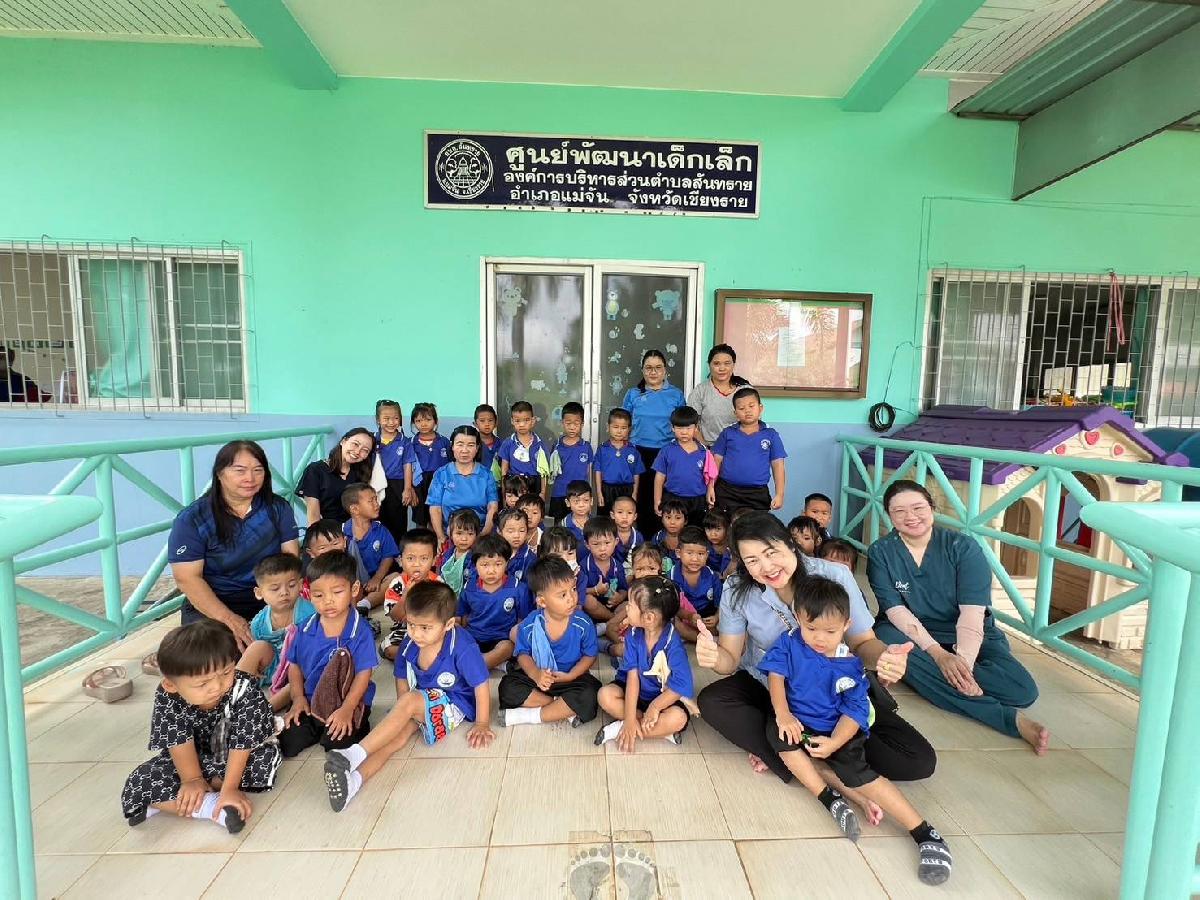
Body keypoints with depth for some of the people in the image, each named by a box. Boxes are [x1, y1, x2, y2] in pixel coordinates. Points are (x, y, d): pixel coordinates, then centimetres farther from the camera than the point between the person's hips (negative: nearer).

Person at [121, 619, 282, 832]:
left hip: (234, 757, -2)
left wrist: (229, 788, -29)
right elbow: (179, 741, -15)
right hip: (195, 759, 2)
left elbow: (241, 743, -28)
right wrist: (192, 779, -17)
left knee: (265, 760, -32)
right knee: (137, 786, -17)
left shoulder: (245, 689, -34)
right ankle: (210, 805, -24)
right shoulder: (167, 699, -25)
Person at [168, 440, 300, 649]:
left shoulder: (278, 508, 2)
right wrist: (229, 619, -20)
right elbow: (187, 578, -9)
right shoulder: (191, 520, -4)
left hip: (268, 601, 2)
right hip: (210, 606, -1)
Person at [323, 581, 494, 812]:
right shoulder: (409, 645, -6)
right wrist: (399, 715, -1)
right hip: (421, 705, 6)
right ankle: (356, 777, -43)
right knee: (401, 731, -25)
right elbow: (403, 681, 8)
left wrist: (481, 724, -13)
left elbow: (481, 686, -17)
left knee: (410, 701, -30)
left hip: (456, 704, -5)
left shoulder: (463, 647, -24)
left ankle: (354, 754, -33)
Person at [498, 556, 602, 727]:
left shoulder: (583, 624, -18)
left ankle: (529, 715, -17)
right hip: (538, 677, 2)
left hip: (571, 677, -1)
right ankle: (566, 710, -16)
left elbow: (590, 655, -6)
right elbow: (523, 654, -4)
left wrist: (570, 676, -20)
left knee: (588, 696, -31)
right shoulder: (529, 625, -16)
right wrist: (535, 674, -24)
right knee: (507, 687, -21)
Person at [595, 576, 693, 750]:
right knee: (606, 695, -21)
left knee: (678, 718, -32)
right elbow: (632, 676, -17)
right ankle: (661, 730, -16)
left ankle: (621, 729, -18)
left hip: (664, 697, -3)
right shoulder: (633, 634, -14)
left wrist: (654, 707, -22)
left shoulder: (672, 643, -25)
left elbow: (681, 686, -26)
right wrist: (630, 718, -23)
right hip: (636, 692, 4)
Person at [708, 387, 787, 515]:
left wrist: (779, 494, -4)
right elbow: (717, 461, 5)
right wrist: (711, 487, -1)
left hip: (758, 494, 0)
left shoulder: (771, 435, 2)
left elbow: (778, 465, 2)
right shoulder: (728, 433, 3)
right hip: (727, 492, 0)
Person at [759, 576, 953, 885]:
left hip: (839, 731, -2)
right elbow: (776, 674, -7)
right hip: (798, 723, 2)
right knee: (775, 732, -28)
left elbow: (855, 709, -9)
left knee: (857, 773, -23)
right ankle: (831, 801, -23)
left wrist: (834, 742, -22)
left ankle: (925, 834, -12)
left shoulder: (848, 665, -11)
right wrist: (783, 713, -21)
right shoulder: (789, 642, -7)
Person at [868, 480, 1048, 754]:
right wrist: (938, 654, -27)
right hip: (910, 635, 0)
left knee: (1023, 690, -24)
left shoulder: (963, 546, -8)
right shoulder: (880, 552, -6)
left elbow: (972, 614, -16)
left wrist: (963, 662, -31)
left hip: (966, 639, 0)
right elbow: (896, 610, -13)